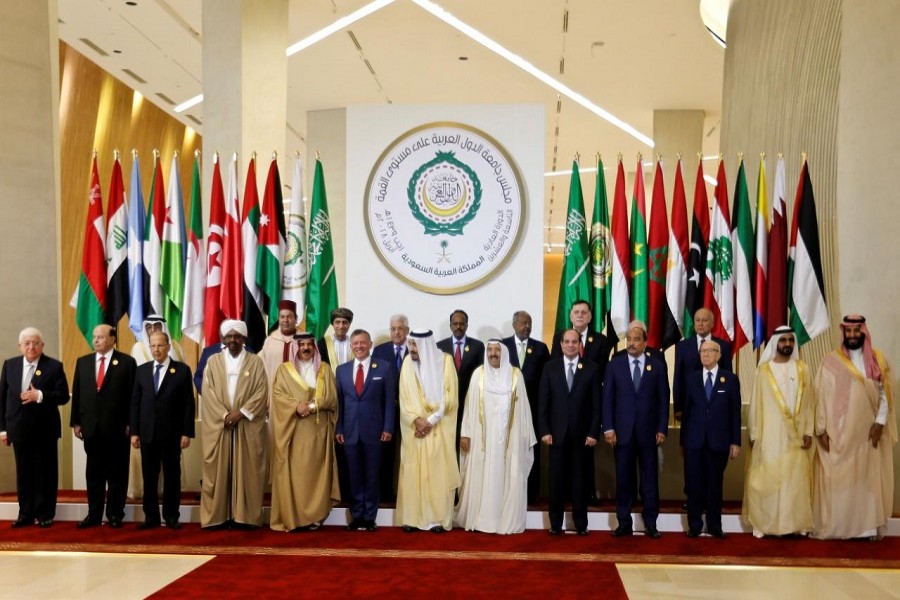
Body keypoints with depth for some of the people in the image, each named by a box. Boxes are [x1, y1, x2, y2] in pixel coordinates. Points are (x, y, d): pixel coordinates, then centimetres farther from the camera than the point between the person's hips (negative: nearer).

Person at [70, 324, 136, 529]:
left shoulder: (127, 362, -2)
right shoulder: (83, 362, 10)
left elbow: (133, 395, -4)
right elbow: (77, 393, 10)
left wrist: (131, 424, -8)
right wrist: (75, 422, 4)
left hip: (117, 427, -3)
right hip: (91, 427, 4)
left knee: (117, 473, 5)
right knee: (94, 473, 9)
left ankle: (115, 514, 13)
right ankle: (94, 514, 16)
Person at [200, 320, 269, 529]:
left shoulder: (256, 362, 4)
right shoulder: (213, 361, 7)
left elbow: (261, 392, -4)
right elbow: (208, 393, 0)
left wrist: (241, 412, -14)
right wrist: (224, 415, -12)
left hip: (248, 426, -1)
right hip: (218, 426, 1)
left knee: (247, 471, 0)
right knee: (218, 471, 2)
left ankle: (245, 516, 5)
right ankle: (218, 516, 9)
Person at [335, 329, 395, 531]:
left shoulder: (384, 368, 1)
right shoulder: (342, 370, 9)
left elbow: (389, 400, -1)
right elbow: (339, 401, 8)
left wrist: (388, 427, -7)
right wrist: (338, 429, 2)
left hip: (374, 430, -2)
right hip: (350, 431, 2)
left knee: (372, 475, 5)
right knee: (354, 476, 7)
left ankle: (370, 517, 13)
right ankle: (356, 516, 16)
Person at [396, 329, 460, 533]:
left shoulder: (445, 361, -4)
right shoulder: (408, 363, 1)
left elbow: (450, 397, -6)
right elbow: (405, 398, -1)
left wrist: (430, 421, -13)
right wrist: (417, 420, -14)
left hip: (439, 429, -1)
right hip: (414, 429, 2)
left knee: (439, 472, 0)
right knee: (413, 472, 1)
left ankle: (438, 518, 6)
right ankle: (412, 517, 8)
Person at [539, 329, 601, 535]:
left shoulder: (592, 369, 2)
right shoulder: (550, 367, 5)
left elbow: (596, 404, 0)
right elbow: (543, 402, 3)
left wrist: (593, 433, -6)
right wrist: (544, 431, -5)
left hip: (582, 434, -1)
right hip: (557, 433, 1)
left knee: (580, 480, 6)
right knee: (557, 480, 5)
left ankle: (581, 524, 16)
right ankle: (555, 523, 14)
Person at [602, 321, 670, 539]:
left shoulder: (657, 366, 4)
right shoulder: (615, 365, 4)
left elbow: (663, 400, 4)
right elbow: (607, 398, 2)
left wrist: (662, 429, -3)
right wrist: (608, 428, -5)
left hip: (648, 432, 0)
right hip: (622, 431, 0)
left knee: (649, 479, 5)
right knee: (623, 479, 6)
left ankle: (650, 524, 13)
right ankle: (624, 523, 14)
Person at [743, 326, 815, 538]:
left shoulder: (803, 369, 7)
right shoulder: (764, 370, 1)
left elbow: (809, 402, 6)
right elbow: (755, 403, 1)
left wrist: (808, 432, -1)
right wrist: (754, 434, -3)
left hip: (795, 434, 2)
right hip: (770, 433, -2)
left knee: (796, 478, 4)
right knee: (767, 478, 0)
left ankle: (797, 523, 13)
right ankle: (764, 523, 6)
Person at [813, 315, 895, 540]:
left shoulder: (878, 360, 6)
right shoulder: (831, 362, -1)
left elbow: (885, 394, 5)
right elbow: (821, 396, -3)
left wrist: (880, 423, -7)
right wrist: (821, 430, -9)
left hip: (867, 432, 2)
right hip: (838, 433, -2)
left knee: (868, 479, 5)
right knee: (837, 479, 0)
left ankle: (869, 526, 11)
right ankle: (835, 526, 4)